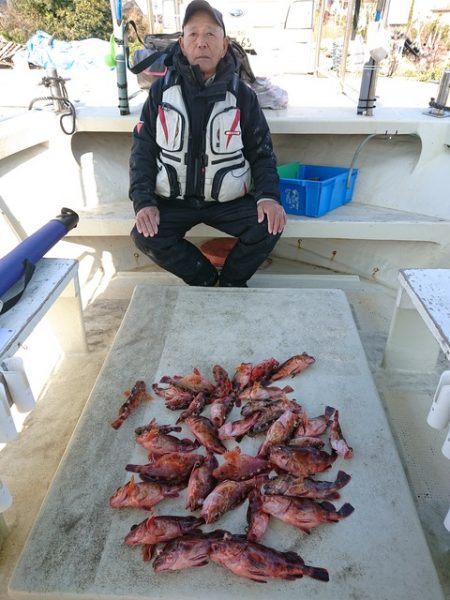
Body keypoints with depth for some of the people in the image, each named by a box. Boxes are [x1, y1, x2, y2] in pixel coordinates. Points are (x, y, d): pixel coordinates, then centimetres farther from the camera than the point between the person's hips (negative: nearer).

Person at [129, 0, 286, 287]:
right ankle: (204, 277, 3)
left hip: (229, 199, 0)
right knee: (145, 236, -24)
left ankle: (231, 282, 7)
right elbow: (143, 149, 0)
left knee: (269, 226, -23)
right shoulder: (162, 90, -2)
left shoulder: (242, 94, -3)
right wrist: (144, 201, -15)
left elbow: (261, 152, 1)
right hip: (174, 199, 1)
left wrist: (269, 195, -18)